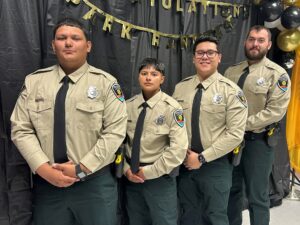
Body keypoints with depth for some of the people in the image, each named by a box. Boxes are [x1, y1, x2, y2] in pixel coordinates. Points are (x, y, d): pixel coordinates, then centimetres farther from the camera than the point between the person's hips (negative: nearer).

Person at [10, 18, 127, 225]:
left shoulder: (105, 82, -4)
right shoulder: (33, 81, 5)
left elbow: (115, 132, -10)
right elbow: (21, 130, 1)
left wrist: (81, 168, -14)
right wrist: (44, 169, -11)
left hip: (95, 182, -2)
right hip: (46, 183, 3)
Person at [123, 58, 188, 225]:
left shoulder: (171, 107, -12)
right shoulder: (128, 106, 0)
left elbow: (179, 148, -17)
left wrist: (150, 172, -15)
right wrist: (126, 168, -6)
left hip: (160, 178, -4)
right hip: (132, 176, 4)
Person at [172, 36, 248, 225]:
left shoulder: (231, 90, -9)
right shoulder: (180, 88, 3)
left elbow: (235, 134, -14)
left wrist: (202, 158, -15)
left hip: (216, 165, -3)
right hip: (185, 163, 4)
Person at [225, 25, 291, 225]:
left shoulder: (277, 74, -6)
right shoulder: (231, 71, 8)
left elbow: (275, 111, -15)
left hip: (257, 141, -4)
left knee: (257, 196, 8)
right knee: (232, 190, 18)